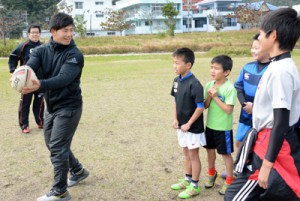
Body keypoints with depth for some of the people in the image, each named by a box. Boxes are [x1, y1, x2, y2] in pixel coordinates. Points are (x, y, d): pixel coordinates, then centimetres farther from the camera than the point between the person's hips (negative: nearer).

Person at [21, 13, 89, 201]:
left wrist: (40, 85, -49)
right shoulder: (41, 51, -1)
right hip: (51, 106, 7)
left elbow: (63, 79, -30)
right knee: (53, 144, 18)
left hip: (69, 107, -6)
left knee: (58, 148, -6)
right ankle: (78, 171, 39)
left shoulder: (75, 55, -16)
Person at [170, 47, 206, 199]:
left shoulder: (194, 83, -22)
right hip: (182, 126, 7)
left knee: (193, 155, 5)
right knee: (186, 154, 20)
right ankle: (188, 180, 36)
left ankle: (194, 186, 19)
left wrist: (189, 124, -17)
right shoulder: (177, 80, 2)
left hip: (193, 127, -7)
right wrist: (175, 119, 2)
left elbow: (200, 107, -21)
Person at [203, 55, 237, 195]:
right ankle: (212, 173, 42)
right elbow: (205, 106, 3)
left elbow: (228, 110, -22)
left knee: (225, 154, 7)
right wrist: (209, 96, -15)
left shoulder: (229, 88, -19)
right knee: (210, 150, 20)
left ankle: (229, 180, 24)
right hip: (210, 125, 6)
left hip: (223, 127, -6)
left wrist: (215, 97, -22)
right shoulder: (209, 85, 0)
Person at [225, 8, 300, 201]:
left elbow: (281, 122, -25)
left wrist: (267, 165, -23)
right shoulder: (278, 65, 7)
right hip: (267, 140, 10)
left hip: (272, 146, -10)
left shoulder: (280, 71, -22)